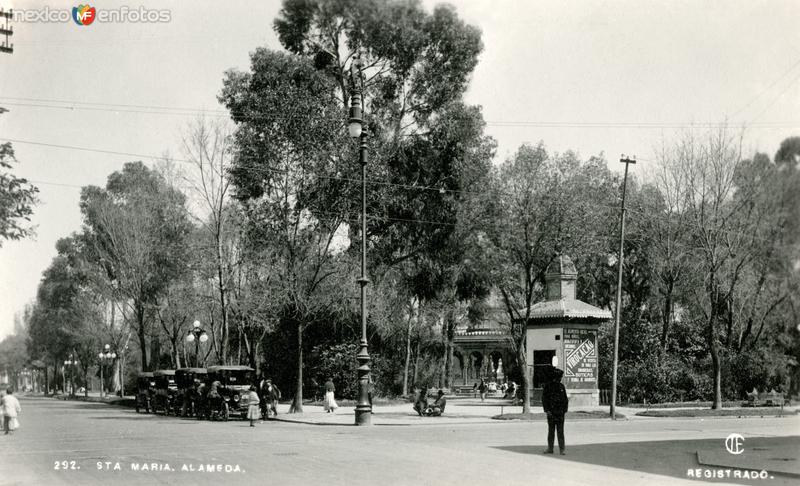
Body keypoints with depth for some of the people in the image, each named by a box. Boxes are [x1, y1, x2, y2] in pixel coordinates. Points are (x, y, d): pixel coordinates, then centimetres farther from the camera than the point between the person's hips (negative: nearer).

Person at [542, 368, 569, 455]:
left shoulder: (561, 386, 8)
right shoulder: (548, 386, -2)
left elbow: (565, 399, 14)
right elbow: (544, 399, -3)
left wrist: (565, 409, 4)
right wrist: (547, 410, -10)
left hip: (560, 412, 2)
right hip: (551, 412, -1)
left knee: (560, 431, -2)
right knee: (551, 431, 6)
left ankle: (562, 449, -2)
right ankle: (550, 448, 13)